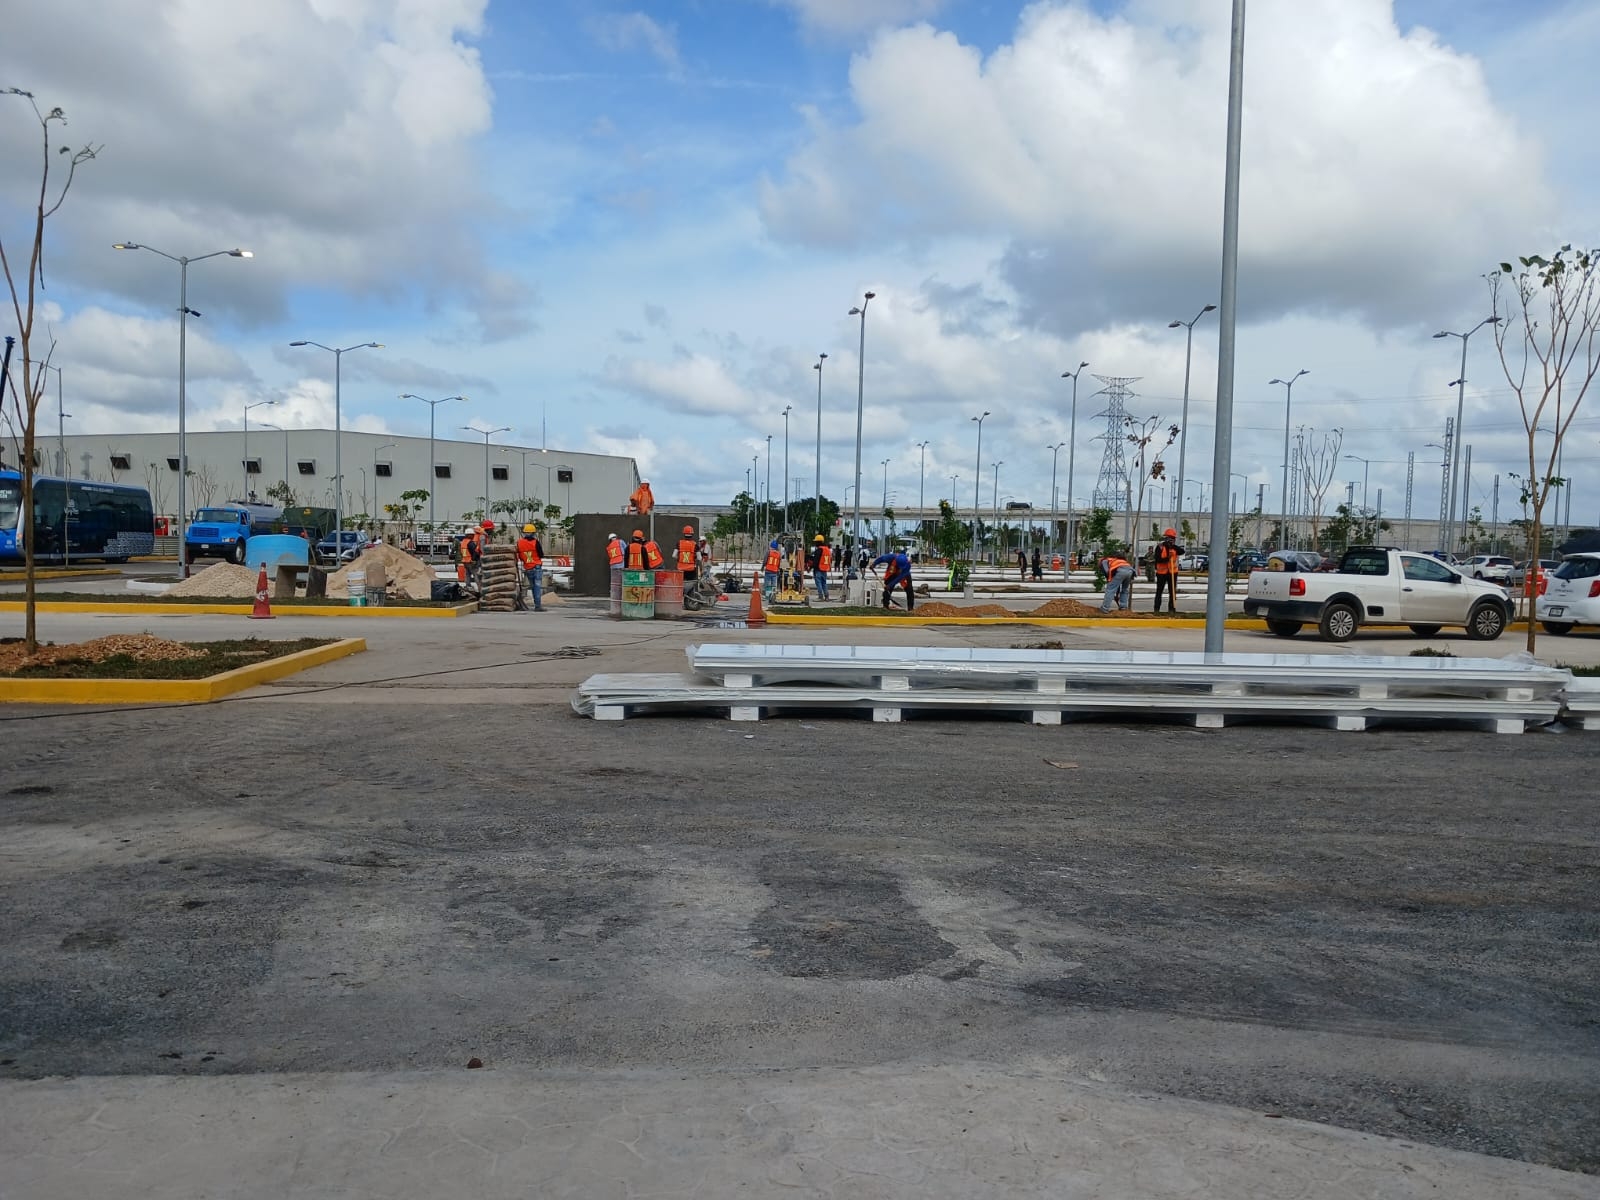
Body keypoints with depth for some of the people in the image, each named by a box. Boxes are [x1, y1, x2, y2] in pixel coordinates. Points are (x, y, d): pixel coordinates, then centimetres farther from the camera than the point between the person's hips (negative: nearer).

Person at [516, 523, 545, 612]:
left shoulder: (519, 542, 1)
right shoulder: (535, 542, -12)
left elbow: (519, 557, 7)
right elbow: (541, 555, -6)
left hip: (527, 569, 5)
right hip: (537, 567, -5)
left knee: (533, 586, 15)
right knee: (538, 587, -6)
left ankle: (537, 605, 17)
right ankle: (538, 605, -14)